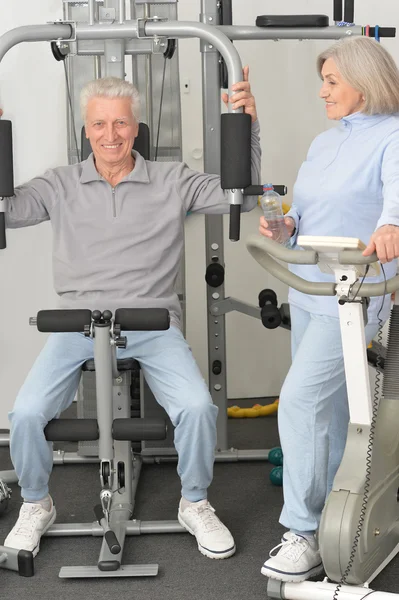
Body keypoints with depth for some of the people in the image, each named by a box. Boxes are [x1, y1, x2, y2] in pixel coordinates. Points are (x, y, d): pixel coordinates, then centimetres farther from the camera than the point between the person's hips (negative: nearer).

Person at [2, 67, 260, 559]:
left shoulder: (173, 182, 9)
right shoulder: (62, 186, 11)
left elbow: (241, 196, 4)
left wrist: (246, 127, -8)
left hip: (152, 323, 0)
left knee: (197, 407, -25)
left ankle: (194, 504, 6)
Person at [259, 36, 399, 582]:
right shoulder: (324, 143, 16)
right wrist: (286, 224, -1)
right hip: (306, 291, 8)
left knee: (300, 400, -15)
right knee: (328, 405, 15)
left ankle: (304, 534, -5)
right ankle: (332, 515, 30)